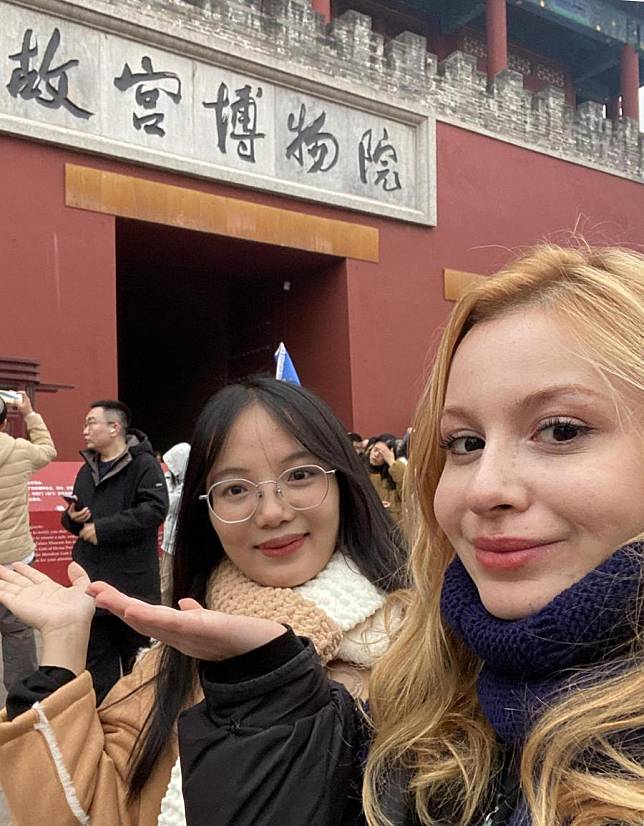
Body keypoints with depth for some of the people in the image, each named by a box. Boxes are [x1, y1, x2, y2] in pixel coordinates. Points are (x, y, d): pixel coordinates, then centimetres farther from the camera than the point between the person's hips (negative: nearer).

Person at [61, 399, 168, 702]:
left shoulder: (143, 464, -10)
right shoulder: (87, 469, 14)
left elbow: (154, 510, -22)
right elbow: (75, 518, 23)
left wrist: (102, 528, -20)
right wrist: (72, 518, -2)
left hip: (133, 580, -6)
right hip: (92, 580, 6)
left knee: (136, 658, 10)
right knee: (96, 658, 11)